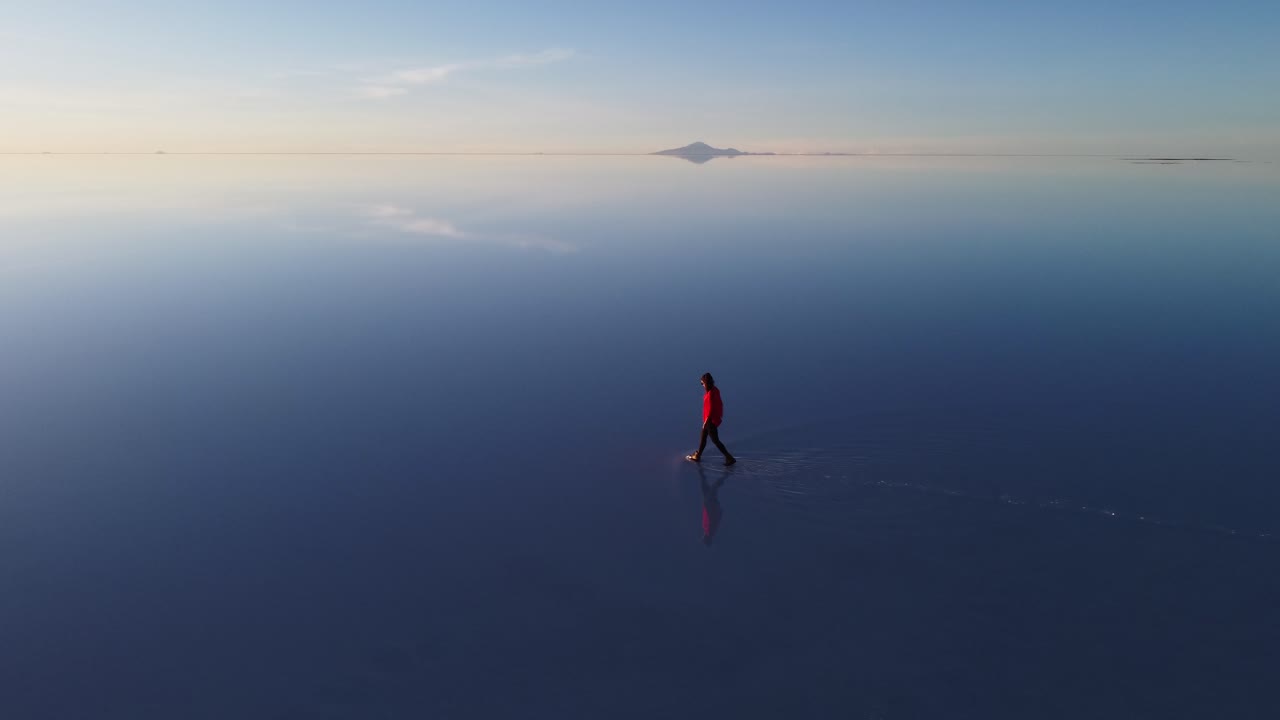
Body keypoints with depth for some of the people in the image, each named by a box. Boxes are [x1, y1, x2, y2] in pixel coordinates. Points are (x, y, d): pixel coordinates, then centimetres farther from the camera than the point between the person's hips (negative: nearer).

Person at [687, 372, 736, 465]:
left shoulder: (710, 394, -28)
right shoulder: (715, 390, -2)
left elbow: (711, 410, -24)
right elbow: (719, 404, 8)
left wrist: (705, 423, -15)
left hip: (711, 420, -9)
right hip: (716, 417, 9)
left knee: (715, 440, 4)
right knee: (703, 437, 21)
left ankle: (730, 458, 11)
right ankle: (697, 456, 36)